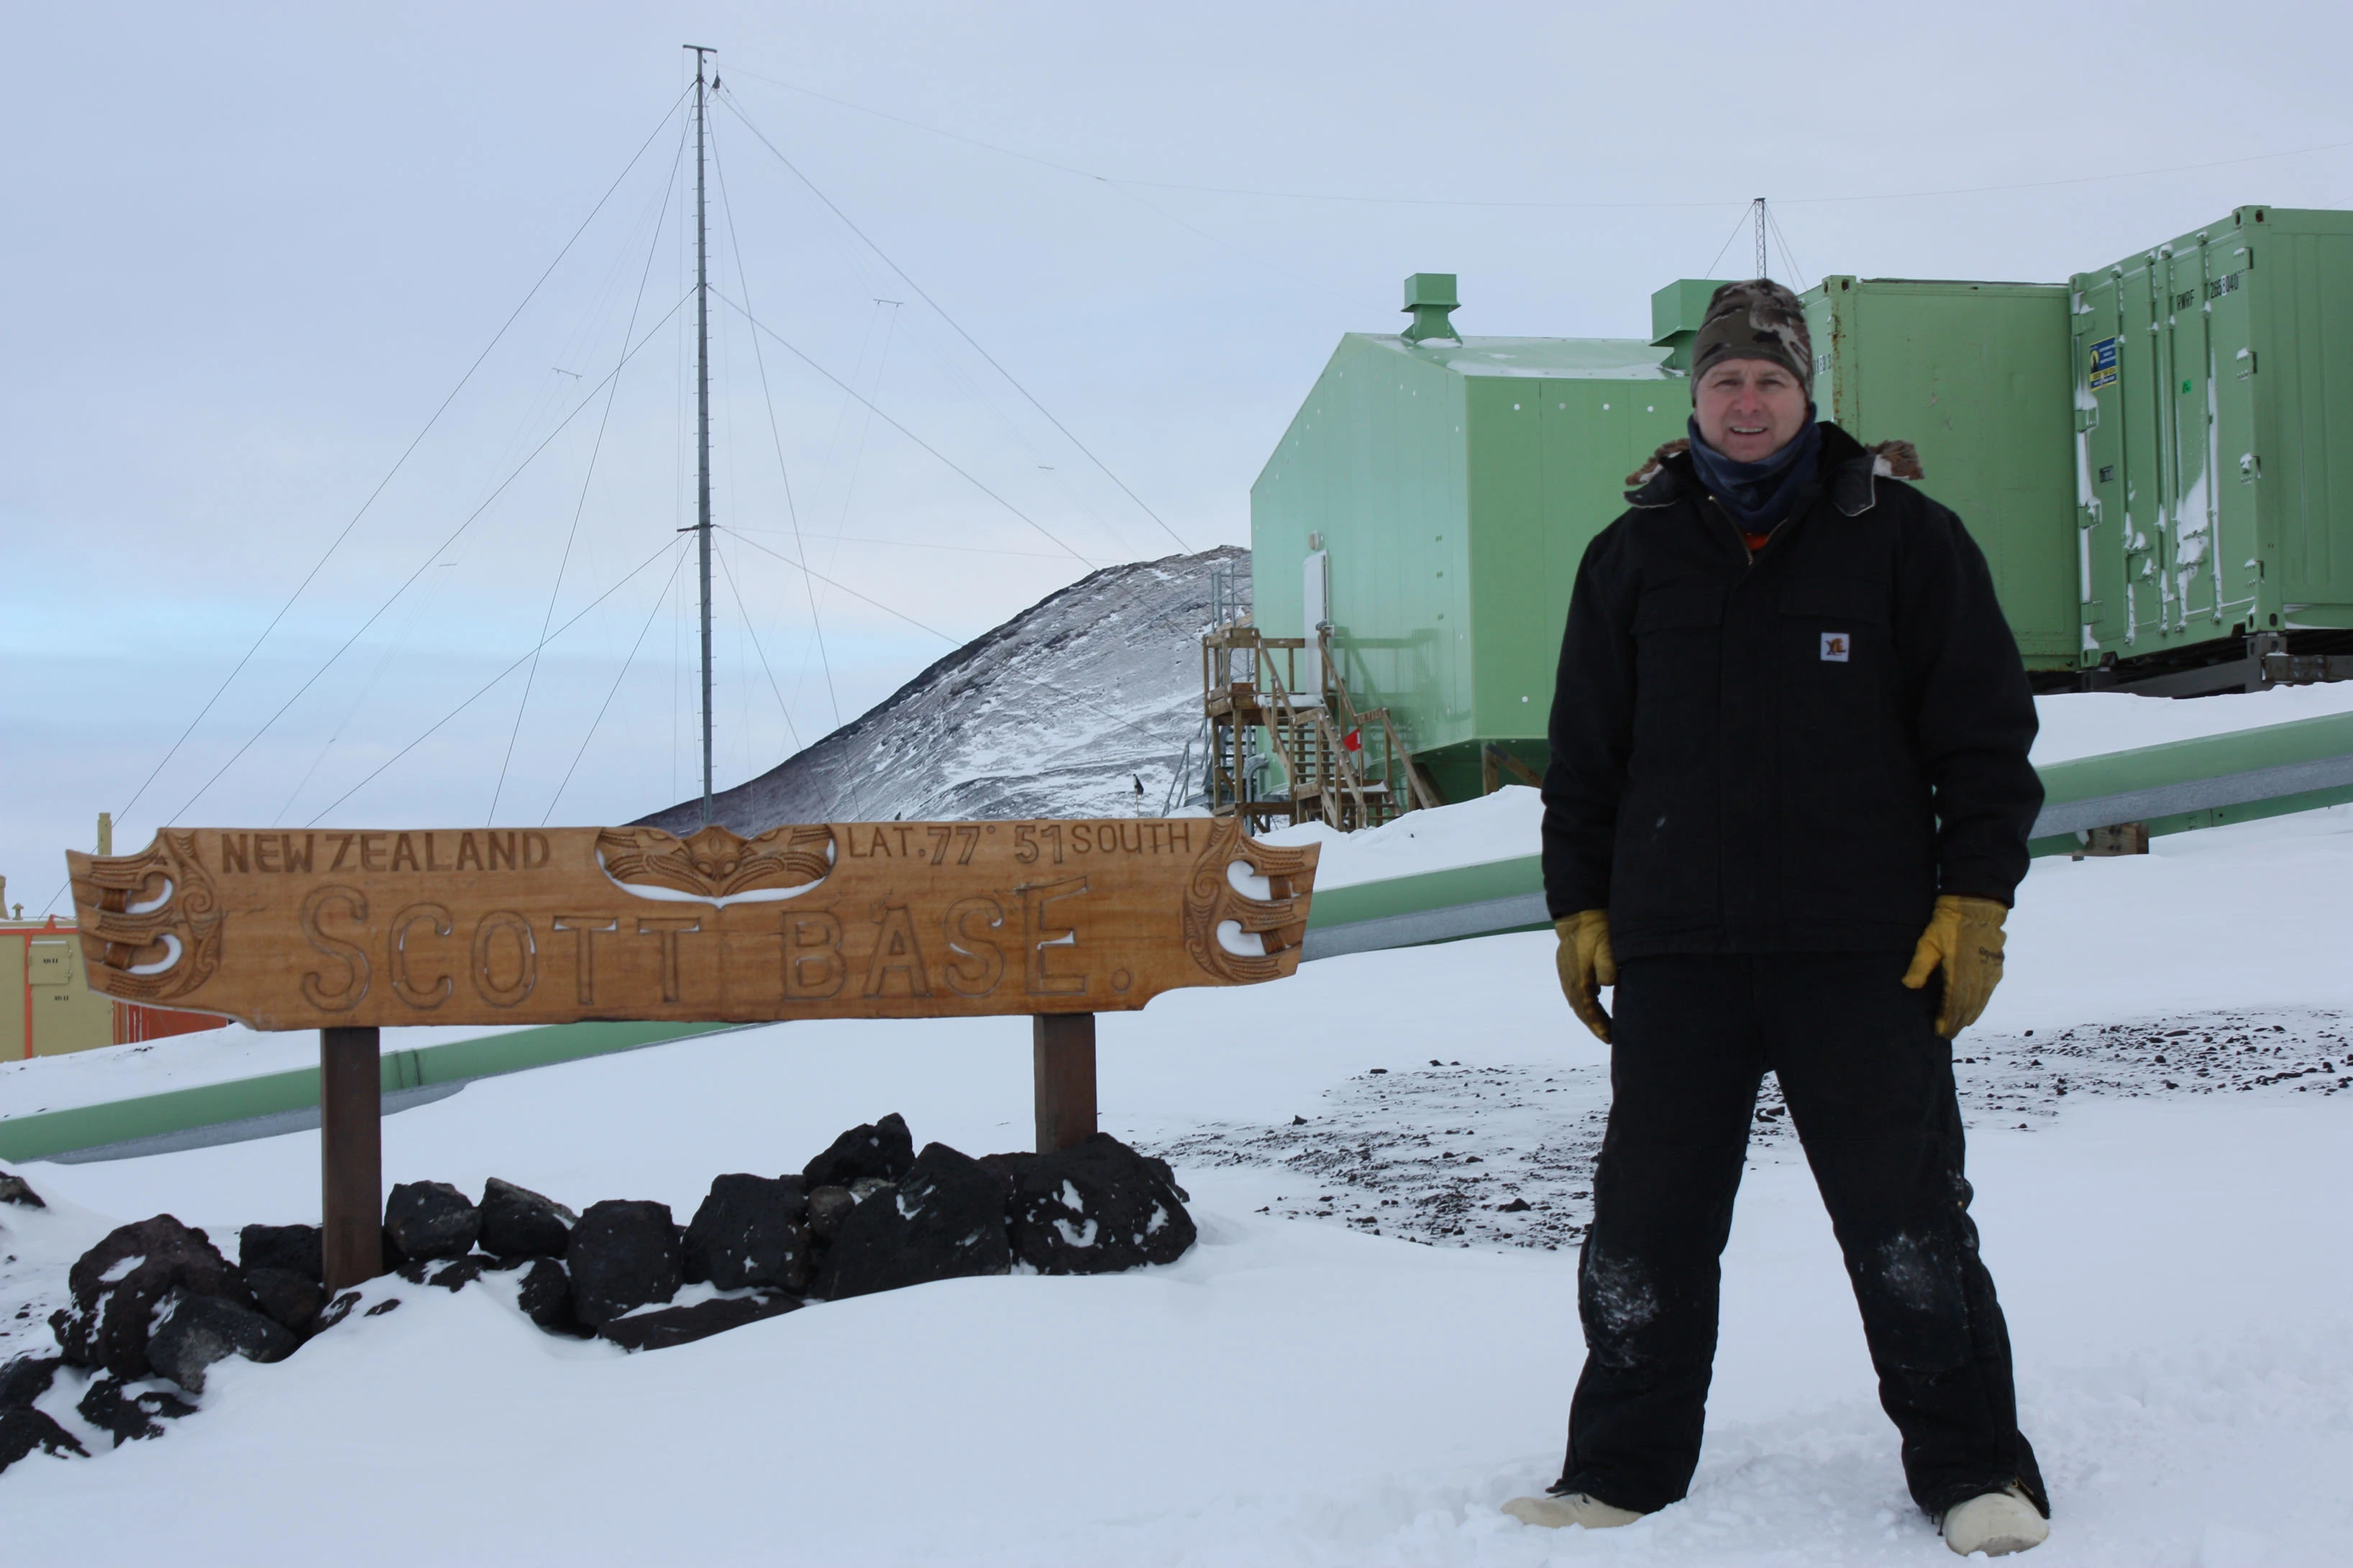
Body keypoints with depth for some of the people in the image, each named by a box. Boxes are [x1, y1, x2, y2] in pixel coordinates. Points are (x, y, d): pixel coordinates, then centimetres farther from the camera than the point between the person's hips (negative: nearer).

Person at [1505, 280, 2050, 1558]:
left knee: (1907, 1226, 3)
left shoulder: (1903, 536, 4)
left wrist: (1974, 899, -3)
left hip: (1866, 949, -2)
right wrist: (1579, 905, 10)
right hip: (1675, 950, 2)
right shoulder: (1633, 555, 11)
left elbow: (1986, 733, 4)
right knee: (1644, 1225, 4)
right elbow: (1583, 755, 16)